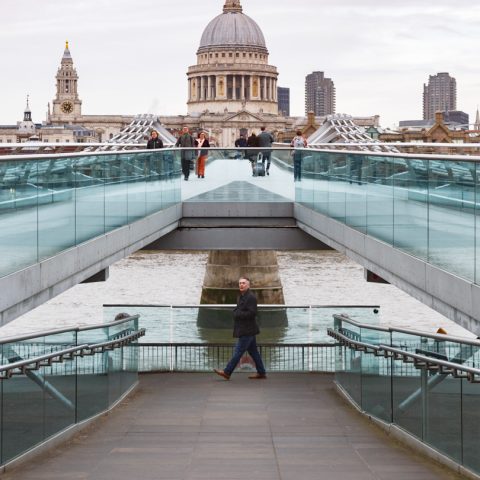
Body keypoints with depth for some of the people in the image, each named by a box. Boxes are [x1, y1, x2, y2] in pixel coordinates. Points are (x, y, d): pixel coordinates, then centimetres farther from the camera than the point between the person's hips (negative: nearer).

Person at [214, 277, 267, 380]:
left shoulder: (251, 297, -15)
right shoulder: (241, 297, 16)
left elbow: (252, 313, -21)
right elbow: (236, 312, 26)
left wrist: (238, 314, -15)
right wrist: (236, 312, 5)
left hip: (247, 330, -10)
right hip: (247, 330, 10)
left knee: (238, 351, -6)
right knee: (253, 351, 12)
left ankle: (227, 372, -5)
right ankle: (261, 373, 16)